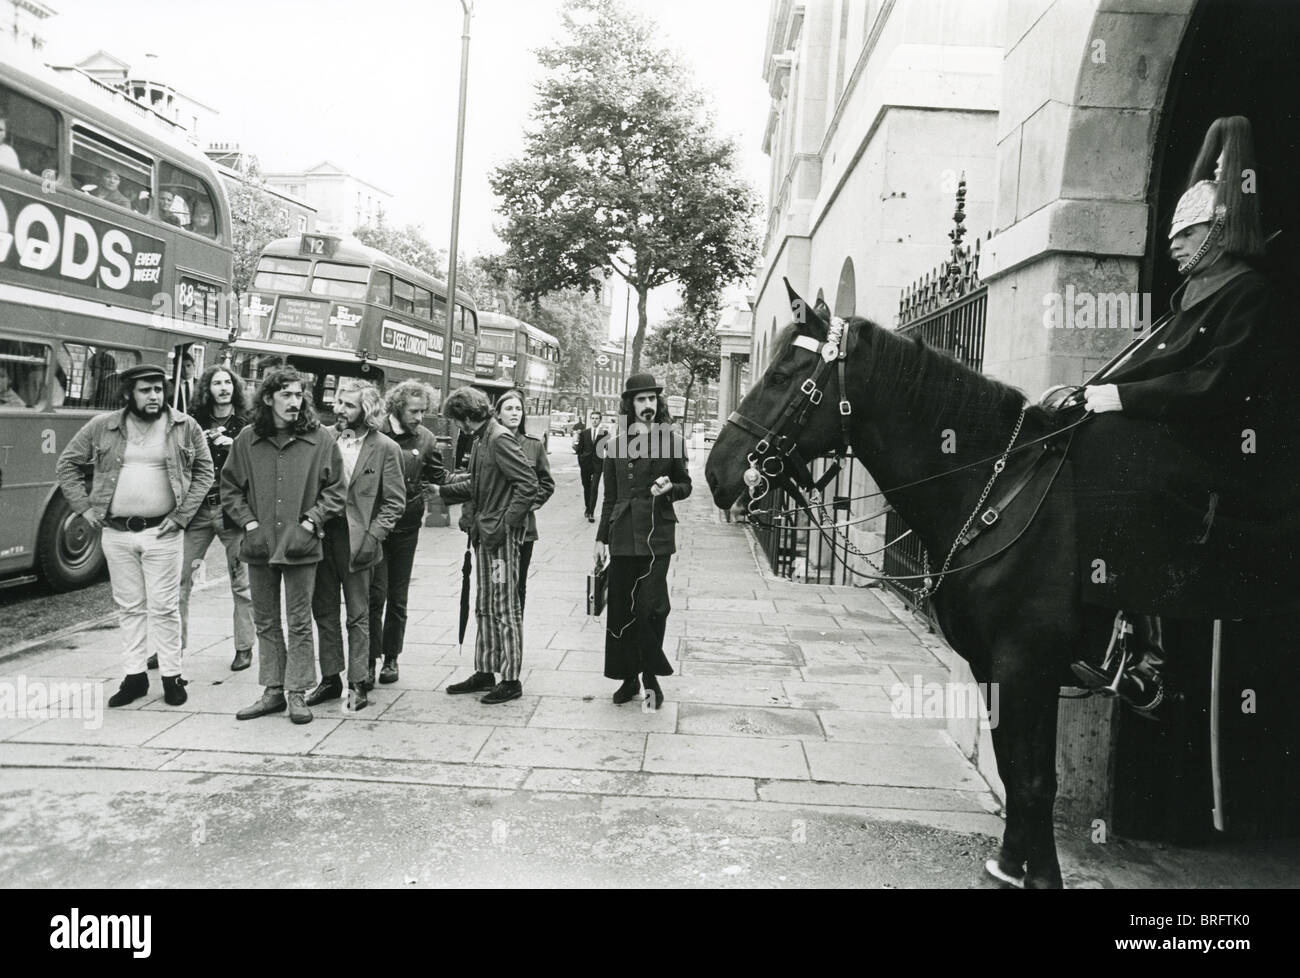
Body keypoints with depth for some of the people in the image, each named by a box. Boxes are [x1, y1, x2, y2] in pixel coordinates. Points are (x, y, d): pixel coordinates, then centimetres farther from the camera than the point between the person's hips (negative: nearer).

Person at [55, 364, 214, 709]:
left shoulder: (185, 427, -1)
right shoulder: (102, 427, 2)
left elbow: (204, 472, 3)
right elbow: (68, 464, 12)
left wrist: (182, 514, -5)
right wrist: (84, 507, 4)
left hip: (162, 532, -2)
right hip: (116, 532, 2)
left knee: (164, 607, 2)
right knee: (129, 606, 11)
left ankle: (172, 676, 13)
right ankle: (135, 675, 21)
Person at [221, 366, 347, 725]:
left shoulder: (320, 439, -3)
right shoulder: (247, 440, 3)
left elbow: (336, 490, 1)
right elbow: (230, 487, 10)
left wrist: (310, 522, -9)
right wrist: (248, 522, -2)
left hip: (300, 546, -3)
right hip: (259, 544, 3)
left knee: (299, 624, 3)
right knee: (265, 623, 12)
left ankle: (297, 693, 13)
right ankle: (273, 691, 23)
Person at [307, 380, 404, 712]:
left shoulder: (385, 448, -5)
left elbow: (395, 502, -4)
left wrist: (373, 536, -12)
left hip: (356, 541, -4)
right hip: (322, 535, 4)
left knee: (358, 615, 5)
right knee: (323, 610, 11)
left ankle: (357, 683, 14)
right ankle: (330, 678, 23)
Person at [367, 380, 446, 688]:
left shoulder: (425, 438, 2)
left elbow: (440, 477, 12)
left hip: (406, 526, 3)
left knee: (398, 597, 11)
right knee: (375, 594, -4)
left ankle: (391, 658, 23)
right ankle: (370, 660, 5)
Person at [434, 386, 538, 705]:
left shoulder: (500, 440, -15)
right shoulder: (480, 440, 12)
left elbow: (528, 483, -21)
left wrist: (508, 522, -20)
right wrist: (442, 491, 22)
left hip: (501, 536, -9)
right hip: (483, 535, 9)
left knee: (505, 609, -1)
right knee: (484, 608, 15)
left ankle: (511, 679, 7)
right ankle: (485, 672, 26)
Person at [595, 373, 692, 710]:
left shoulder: (671, 441, 2)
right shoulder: (616, 444, 9)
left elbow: (686, 485, 11)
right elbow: (610, 496, 13)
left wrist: (670, 488, -11)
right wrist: (602, 537, 12)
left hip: (657, 534, -2)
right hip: (623, 535, 3)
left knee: (651, 606, -6)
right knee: (621, 607, 6)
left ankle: (651, 676, 10)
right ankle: (628, 676, 19)